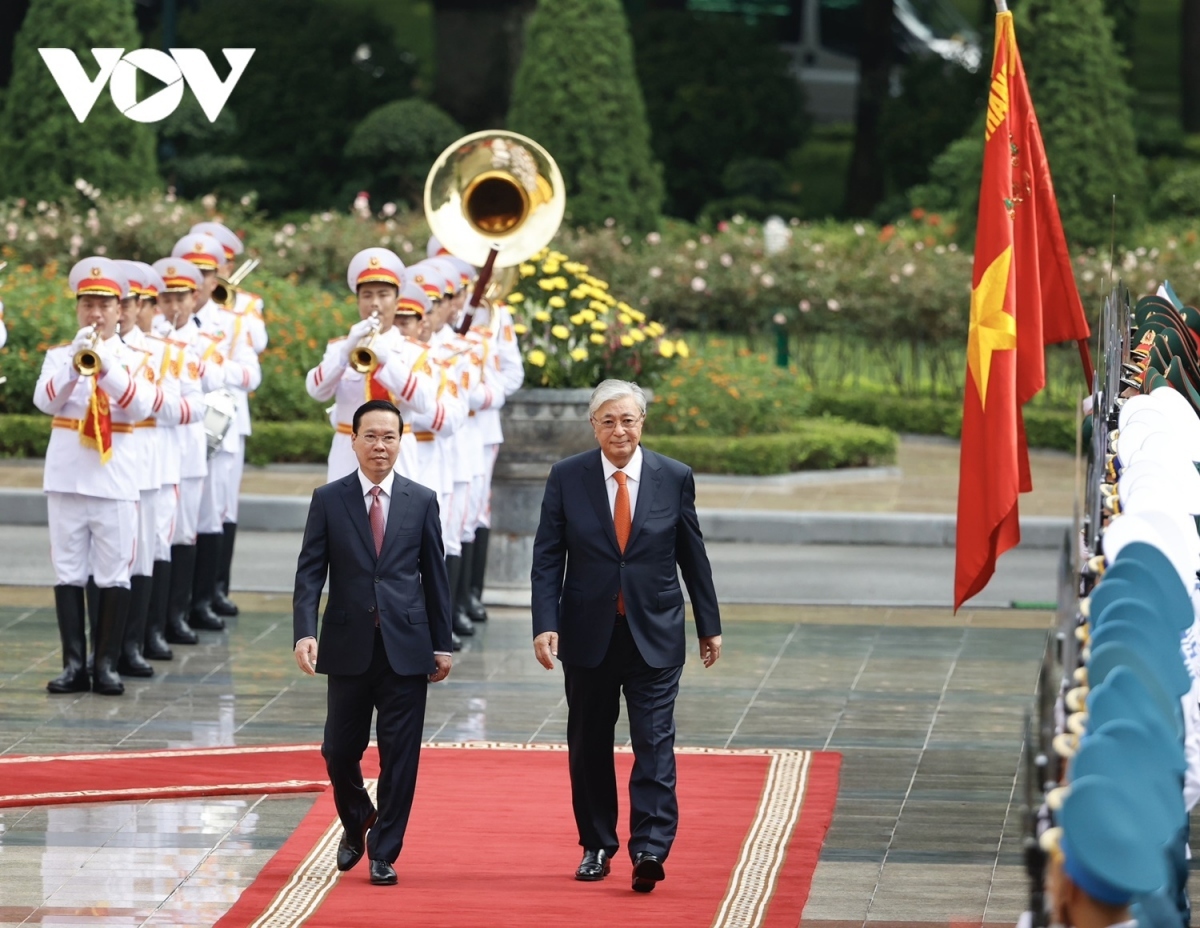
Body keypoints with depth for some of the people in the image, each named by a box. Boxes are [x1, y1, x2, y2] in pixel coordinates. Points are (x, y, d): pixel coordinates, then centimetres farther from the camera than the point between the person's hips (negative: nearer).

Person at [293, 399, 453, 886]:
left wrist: (442, 644, 5)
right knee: (340, 752, 7)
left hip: (406, 647, 0)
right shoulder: (328, 500, 2)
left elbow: (435, 575, 7)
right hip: (348, 646, 0)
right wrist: (305, 632, -15)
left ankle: (384, 853, 9)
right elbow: (310, 572, -2)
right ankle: (356, 826, 34)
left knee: (399, 755, -1)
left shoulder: (421, 501, 5)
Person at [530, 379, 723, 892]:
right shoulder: (566, 478, 0)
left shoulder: (674, 478, 1)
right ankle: (596, 847, 21)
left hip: (654, 636, -1)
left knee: (654, 743, -10)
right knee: (589, 747, 9)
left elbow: (693, 557, 8)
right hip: (588, 635, 1)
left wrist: (709, 625, 9)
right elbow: (547, 559, -1)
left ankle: (650, 849, -16)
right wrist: (546, 624, -12)